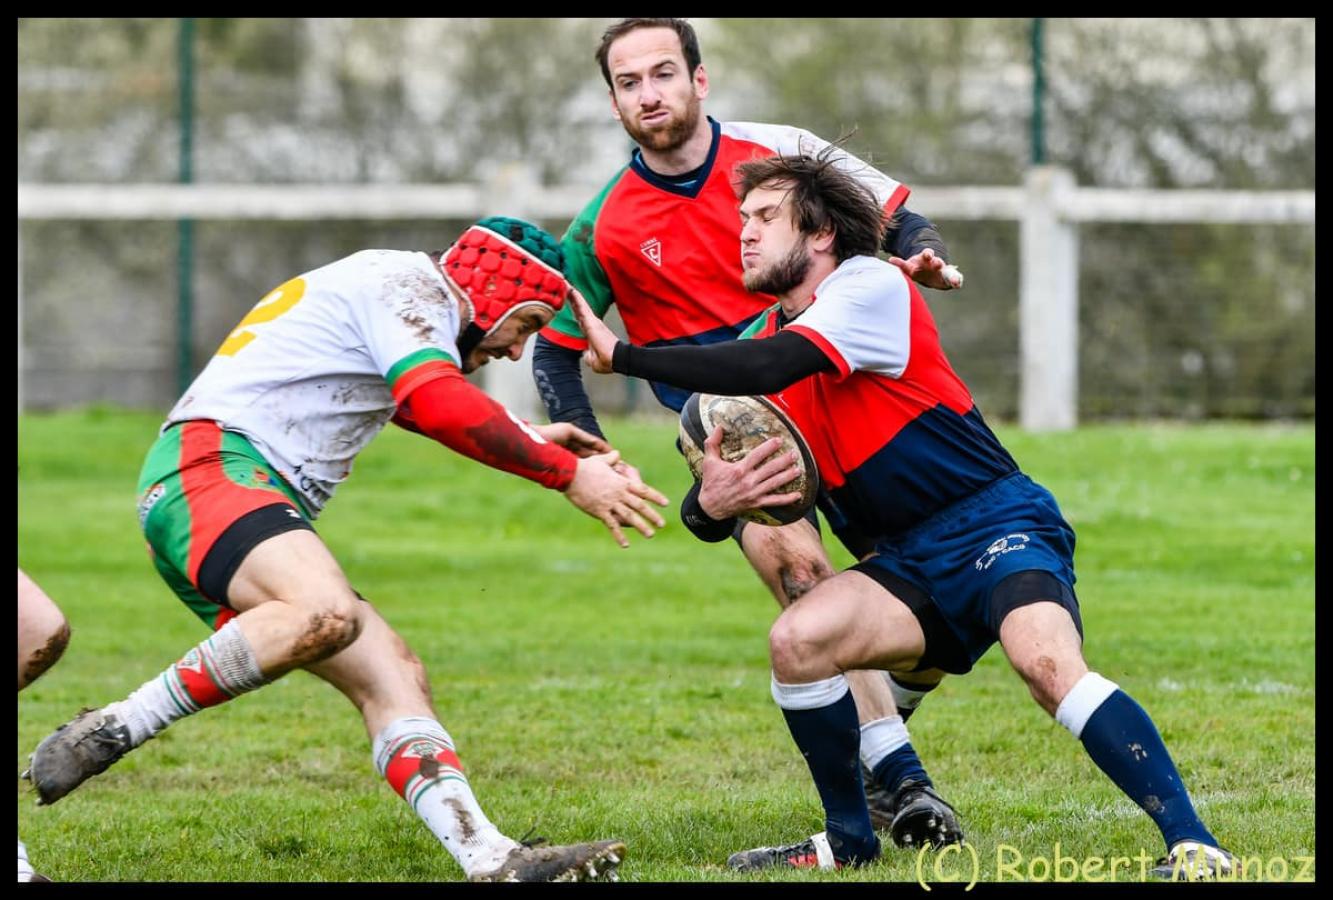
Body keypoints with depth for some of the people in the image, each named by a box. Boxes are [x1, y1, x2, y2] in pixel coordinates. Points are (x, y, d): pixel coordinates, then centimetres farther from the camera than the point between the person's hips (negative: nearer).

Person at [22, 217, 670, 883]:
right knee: (326, 614, -36)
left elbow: (413, 405, 51)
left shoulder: (409, 295, 28)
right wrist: (568, 474, -16)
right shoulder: (408, 282, -4)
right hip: (209, 462, -11)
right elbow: (439, 404, -22)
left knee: (392, 676, -5)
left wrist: (528, 438, 52)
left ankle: (491, 860, -19)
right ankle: (112, 731, -26)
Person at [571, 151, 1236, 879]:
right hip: (912, 562, 7)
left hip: (997, 524, -7)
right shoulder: (766, 341, 11)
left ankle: (1192, 846, -32)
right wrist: (712, 503, -13)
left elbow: (766, 369, -27)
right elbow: (709, 518, 13)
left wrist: (621, 355, -22)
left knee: (1046, 662, -33)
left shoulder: (870, 285, -10)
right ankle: (849, 840, 2)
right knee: (796, 640, -17)